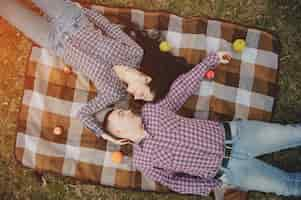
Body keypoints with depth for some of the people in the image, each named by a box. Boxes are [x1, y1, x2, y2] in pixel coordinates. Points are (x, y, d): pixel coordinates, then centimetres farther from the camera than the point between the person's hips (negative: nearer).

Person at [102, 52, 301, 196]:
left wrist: (211, 60, 3)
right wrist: (214, 185, -4)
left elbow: (182, 88, 5)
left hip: (230, 133, 3)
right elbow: (176, 182, 1)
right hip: (229, 170, -3)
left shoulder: (150, 110, 0)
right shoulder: (142, 160, -7)